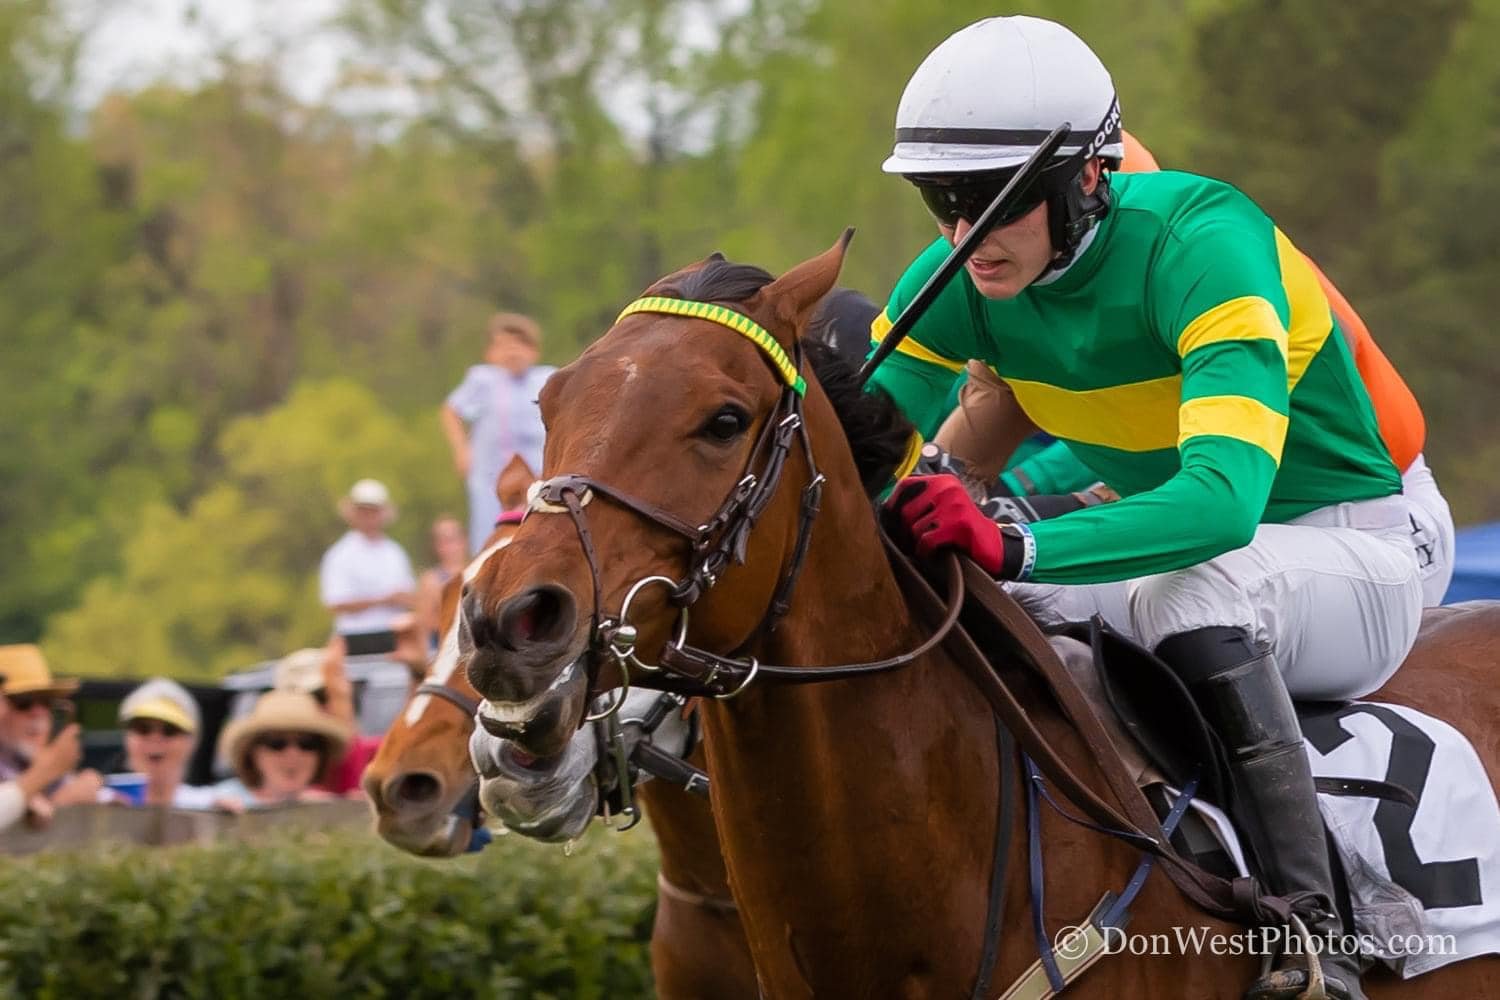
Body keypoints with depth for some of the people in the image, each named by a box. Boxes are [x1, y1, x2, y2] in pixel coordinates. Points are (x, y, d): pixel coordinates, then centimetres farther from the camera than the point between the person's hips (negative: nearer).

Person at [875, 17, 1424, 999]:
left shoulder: (1201, 244, -31)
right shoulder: (953, 285, -10)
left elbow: (1223, 499, -44)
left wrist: (1015, 547, -58)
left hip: (1353, 558, -7)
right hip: (1159, 539, 7)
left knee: (1189, 585, -38)